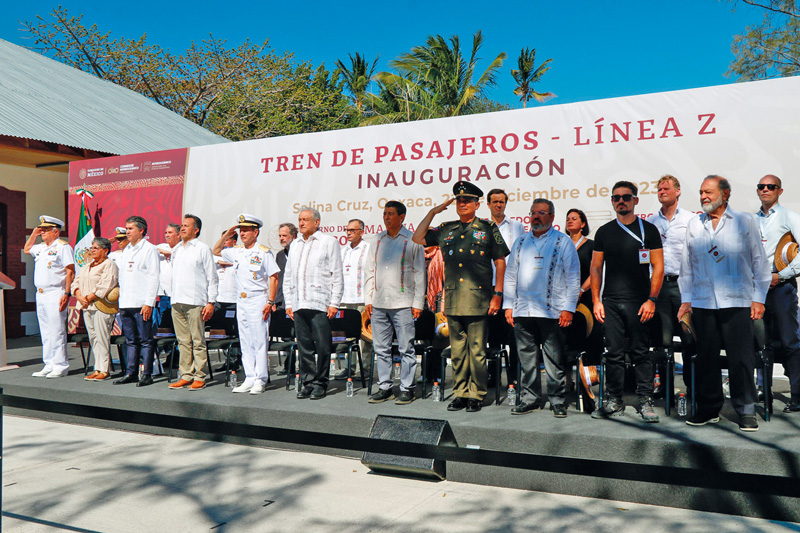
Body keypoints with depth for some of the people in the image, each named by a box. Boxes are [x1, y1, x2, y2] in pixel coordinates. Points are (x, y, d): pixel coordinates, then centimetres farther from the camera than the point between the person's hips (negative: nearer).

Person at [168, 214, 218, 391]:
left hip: (195, 302, -6)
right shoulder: (177, 249, 18)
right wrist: (174, 298, 16)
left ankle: (199, 377, 2)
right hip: (177, 302, 6)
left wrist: (211, 302, -9)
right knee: (183, 342, 8)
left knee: (198, 341, -4)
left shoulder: (203, 248, 0)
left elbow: (212, 278, -3)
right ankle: (186, 376, 14)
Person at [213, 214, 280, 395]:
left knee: (260, 342, -4)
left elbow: (273, 278, -8)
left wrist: (270, 302, -14)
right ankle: (249, 379, 15)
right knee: (245, 343, 8)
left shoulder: (264, 252, -5)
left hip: (258, 301, -6)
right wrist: (226, 235, 13)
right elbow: (216, 251, 29)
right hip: (241, 302, 6)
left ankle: (260, 380, 2)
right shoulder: (236, 251, 12)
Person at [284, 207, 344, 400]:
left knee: (322, 346, -4)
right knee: (304, 346, 7)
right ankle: (307, 382, 15)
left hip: (320, 304, -5)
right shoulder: (295, 245, 19)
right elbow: (288, 276, 22)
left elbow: (337, 276, -1)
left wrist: (334, 303, -7)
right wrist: (288, 302, 13)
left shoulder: (329, 242, 3)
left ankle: (320, 383, 7)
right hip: (298, 305, 5)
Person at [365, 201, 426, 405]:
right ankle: (384, 388, 18)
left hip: (403, 303, -4)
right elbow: (370, 271, 16)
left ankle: (407, 389, 9)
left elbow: (419, 273, -1)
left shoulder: (412, 240, 0)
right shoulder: (378, 240, 13)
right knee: (381, 348, 8)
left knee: (406, 348, 0)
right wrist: (368, 300, 10)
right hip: (379, 303, 5)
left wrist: (418, 303, -6)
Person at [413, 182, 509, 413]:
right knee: (457, 349, 9)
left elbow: (500, 261, 3)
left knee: (477, 350, -1)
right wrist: (433, 212, 11)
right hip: (453, 300, 4)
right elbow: (418, 238, 16)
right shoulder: (446, 229, 15)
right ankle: (460, 393, 19)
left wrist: (497, 294, -3)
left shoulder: (488, 228, 5)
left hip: (478, 300, -4)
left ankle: (476, 395, 11)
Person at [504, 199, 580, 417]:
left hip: (552, 311, -4)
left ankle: (557, 401, 12)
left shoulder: (563, 242, 4)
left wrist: (568, 308, -7)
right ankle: (531, 399, 18)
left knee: (554, 359, 1)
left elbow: (573, 277, 0)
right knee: (527, 359, 8)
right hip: (522, 310, 4)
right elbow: (510, 275, 17)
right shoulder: (520, 242, 15)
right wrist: (508, 305, 10)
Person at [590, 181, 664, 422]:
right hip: (610, 303, 2)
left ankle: (645, 401, 10)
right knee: (613, 353, 5)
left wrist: (651, 299, -9)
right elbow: (596, 267, 12)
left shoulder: (648, 230, 4)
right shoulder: (604, 232, 11)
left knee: (641, 353, 0)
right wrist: (596, 300, 3)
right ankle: (615, 402, 14)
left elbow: (658, 267, 1)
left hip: (639, 303, -2)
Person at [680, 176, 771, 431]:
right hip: (702, 303, 2)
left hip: (737, 302, -2)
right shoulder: (694, 225, 12)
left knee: (741, 357, -1)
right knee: (706, 357, 6)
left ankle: (746, 411, 12)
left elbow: (759, 261, 6)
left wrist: (758, 298, 0)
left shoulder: (744, 222, 5)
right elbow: (687, 266, 14)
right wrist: (686, 299, 10)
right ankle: (708, 409, 19)